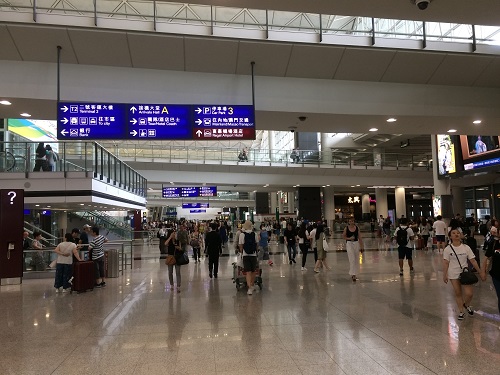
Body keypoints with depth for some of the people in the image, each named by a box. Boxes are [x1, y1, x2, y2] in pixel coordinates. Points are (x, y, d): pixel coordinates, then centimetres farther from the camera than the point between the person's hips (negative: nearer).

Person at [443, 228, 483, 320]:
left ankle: (466, 305, 26)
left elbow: (473, 261, -1)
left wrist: (480, 272, -1)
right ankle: (461, 312, 25)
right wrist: (444, 275, -6)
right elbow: (445, 263, -4)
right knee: (458, 294, 8)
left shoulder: (466, 247, -4)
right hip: (454, 275, -1)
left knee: (469, 293, -7)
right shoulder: (448, 249, -7)